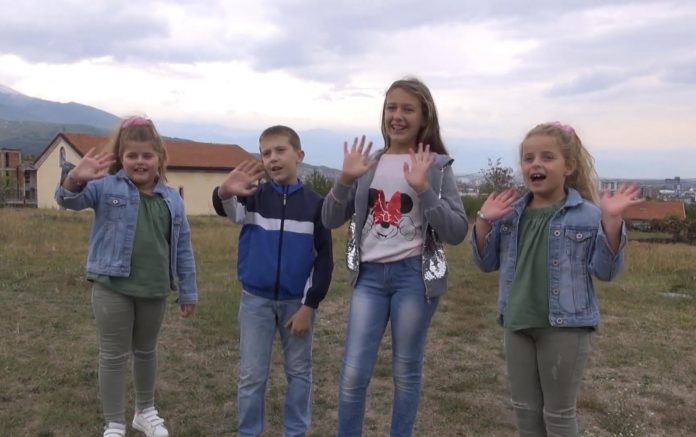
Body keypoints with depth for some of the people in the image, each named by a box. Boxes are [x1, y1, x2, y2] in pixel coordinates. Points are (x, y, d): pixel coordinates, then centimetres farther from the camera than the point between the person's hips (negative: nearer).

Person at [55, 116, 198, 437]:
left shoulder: (172, 199, 3)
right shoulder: (106, 187, -4)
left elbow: (183, 248, 7)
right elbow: (69, 200, -18)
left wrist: (188, 291, 8)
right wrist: (75, 180, -41)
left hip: (154, 290, 3)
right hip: (112, 288, -3)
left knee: (146, 351, 20)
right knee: (114, 356, 8)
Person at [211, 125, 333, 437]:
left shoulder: (314, 203, -4)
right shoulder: (254, 196, -2)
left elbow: (324, 258, -3)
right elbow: (228, 210, -26)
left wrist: (309, 305, -8)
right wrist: (225, 193, -50)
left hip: (297, 301, 0)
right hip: (256, 299, 0)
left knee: (299, 372, 13)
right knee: (252, 375, 8)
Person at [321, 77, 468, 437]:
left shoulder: (436, 165, -2)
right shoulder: (368, 163, 6)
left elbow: (457, 232, -10)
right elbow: (330, 220, 5)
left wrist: (423, 188, -22)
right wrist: (345, 180, -12)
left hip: (415, 276, -2)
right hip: (370, 275, 3)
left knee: (406, 371, 9)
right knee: (354, 373, 1)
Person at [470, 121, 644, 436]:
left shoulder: (587, 215, -9)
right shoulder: (511, 213, 2)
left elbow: (605, 270, -11)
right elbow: (487, 263, 7)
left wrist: (612, 222, -23)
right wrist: (484, 222, -9)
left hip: (565, 327, -4)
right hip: (518, 325, 4)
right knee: (524, 409, 17)